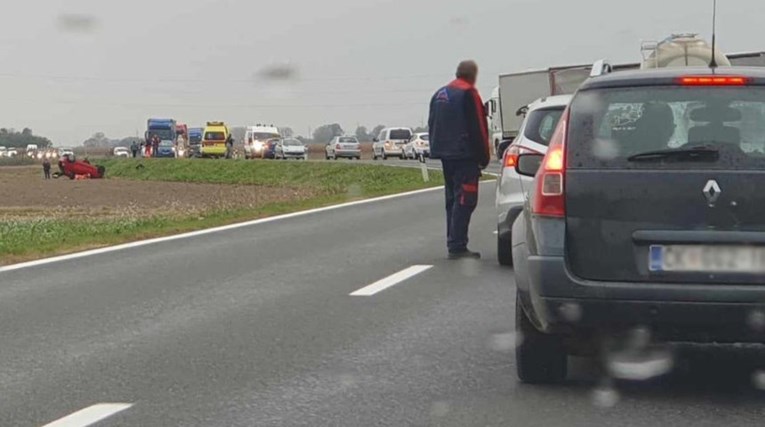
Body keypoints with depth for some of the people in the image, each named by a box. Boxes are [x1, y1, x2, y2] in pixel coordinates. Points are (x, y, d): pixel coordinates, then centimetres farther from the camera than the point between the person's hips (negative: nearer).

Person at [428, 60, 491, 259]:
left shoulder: (439, 95, 16)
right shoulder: (468, 94, -12)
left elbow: (432, 126, 20)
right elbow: (477, 129, -13)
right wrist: (484, 157, -7)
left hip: (445, 153, 9)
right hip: (464, 155, -9)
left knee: (453, 199, 15)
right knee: (464, 200, -9)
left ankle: (453, 243, 17)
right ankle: (457, 246, -14)